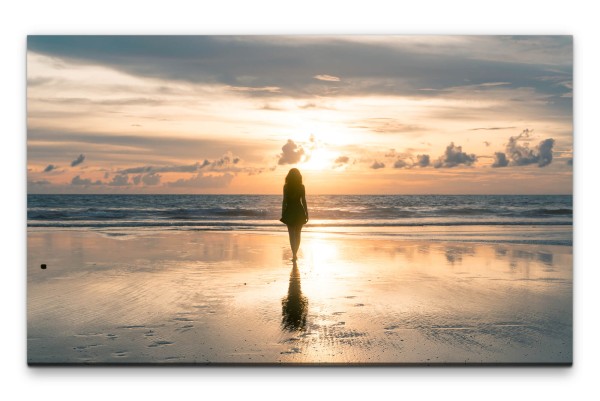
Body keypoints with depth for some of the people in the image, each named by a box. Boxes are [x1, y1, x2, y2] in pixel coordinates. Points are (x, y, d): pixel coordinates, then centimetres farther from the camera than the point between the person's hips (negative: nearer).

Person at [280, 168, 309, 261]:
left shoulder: (286, 187, -5)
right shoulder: (301, 187, -1)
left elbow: (284, 201, -6)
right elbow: (303, 201, 0)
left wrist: (283, 214, 0)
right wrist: (306, 213, 7)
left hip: (289, 212, -2)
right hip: (299, 212, 2)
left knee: (292, 235, 0)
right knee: (297, 235, 14)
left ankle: (294, 255, -12)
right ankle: (295, 254, 20)